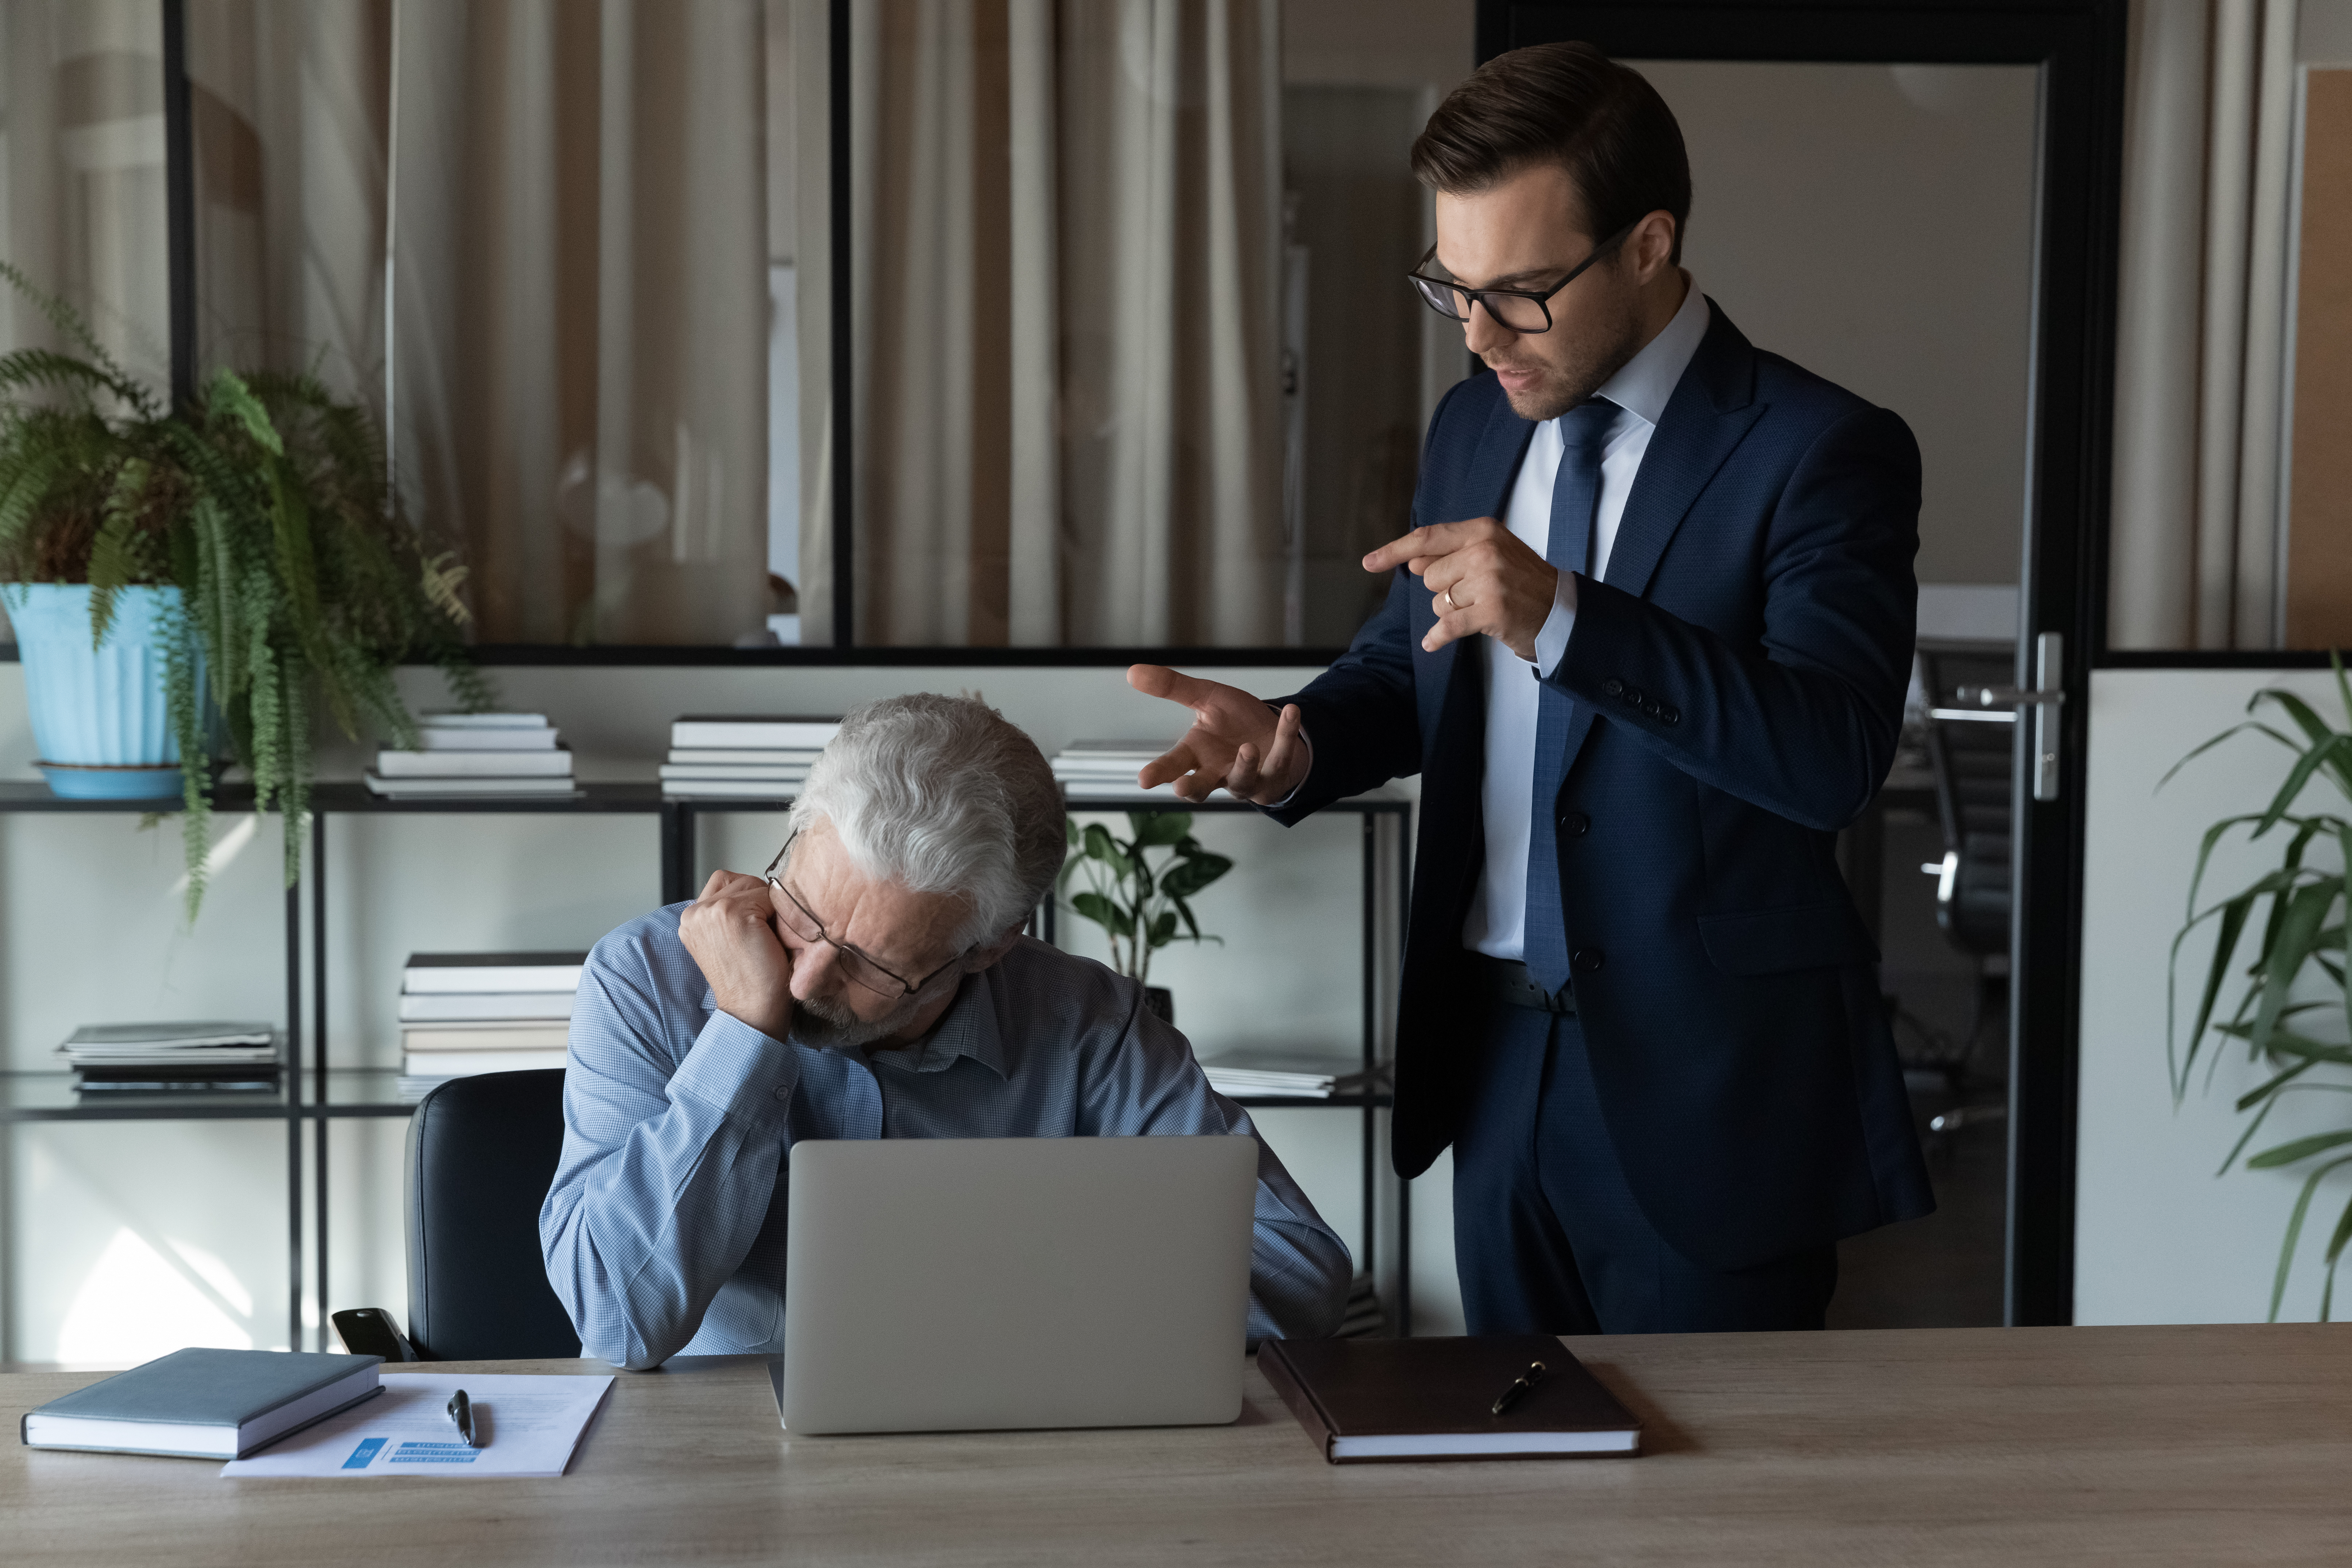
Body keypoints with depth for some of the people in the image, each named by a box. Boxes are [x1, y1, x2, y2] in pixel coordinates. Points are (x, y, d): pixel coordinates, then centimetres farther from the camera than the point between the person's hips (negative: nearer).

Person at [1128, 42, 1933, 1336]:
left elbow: (1835, 754, -25)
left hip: (1708, 1092, -6)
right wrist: (1292, 744, -6)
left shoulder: (1822, 452, -13)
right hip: (1496, 1066, 6)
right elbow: (1407, 673, 17)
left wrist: (1561, 618, -34)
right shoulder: (1473, 427, 9)